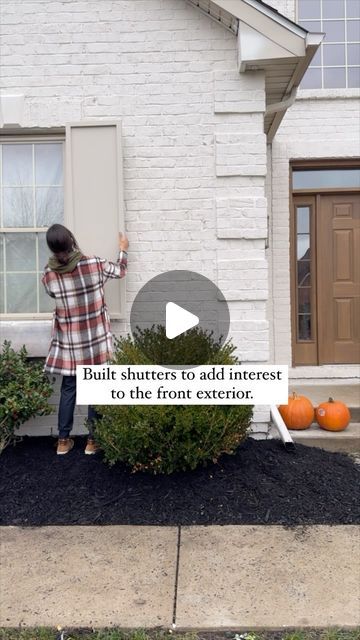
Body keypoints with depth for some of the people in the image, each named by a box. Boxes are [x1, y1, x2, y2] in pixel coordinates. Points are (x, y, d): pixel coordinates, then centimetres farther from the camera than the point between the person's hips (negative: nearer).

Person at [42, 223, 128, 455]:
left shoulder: (48, 275, -7)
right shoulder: (94, 264, -12)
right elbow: (120, 271, 7)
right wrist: (123, 249, 25)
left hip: (68, 342, 2)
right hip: (95, 340, -2)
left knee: (68, 388, 15)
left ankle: (64, 440, 23)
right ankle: (93, 440, 19)